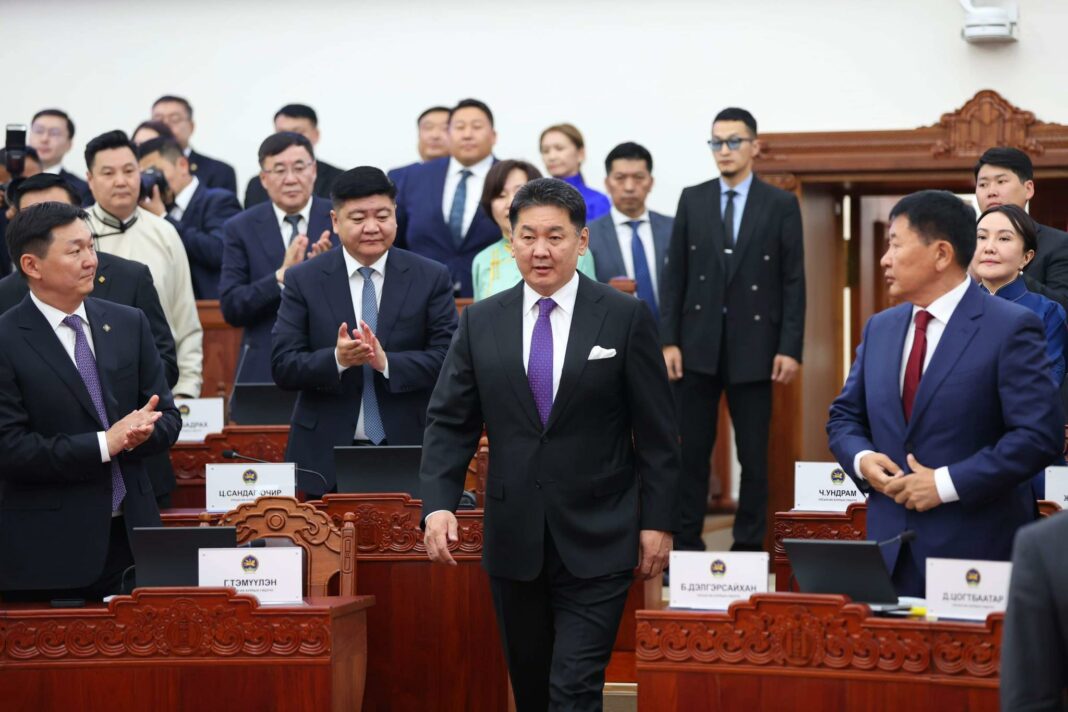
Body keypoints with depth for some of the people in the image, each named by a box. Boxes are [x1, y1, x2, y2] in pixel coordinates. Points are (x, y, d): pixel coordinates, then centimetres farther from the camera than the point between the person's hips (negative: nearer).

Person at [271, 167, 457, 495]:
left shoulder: (432, 278, 4)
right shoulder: (303, 280, 4)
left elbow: (449, 358, -4)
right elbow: (282, 366, -2)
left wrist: (387, 363, -20)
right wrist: (336, 359, -21)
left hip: (408, 449, 0)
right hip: (325, 456, 0)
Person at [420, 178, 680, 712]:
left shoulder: (625, 317, -3)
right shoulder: (480, 322, 5)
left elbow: (656, 431, -1)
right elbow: (449, 422, 3)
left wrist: (658, 521, -4)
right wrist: (438, 504, -11)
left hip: (595, 541, -3)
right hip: (514, 539, 3)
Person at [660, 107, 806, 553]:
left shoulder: (781, 205, 1)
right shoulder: (692, 200, 7)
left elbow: (793, 281, -1)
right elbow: (674, 274, 6)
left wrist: (790, 348, -8)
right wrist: (668, 340, -2)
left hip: (753, 347, -2)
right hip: (698, 345, 2)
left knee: (753, 453, 3)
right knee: (692, 449, 4)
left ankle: (749, 546, 11)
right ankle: (686, 543, 11)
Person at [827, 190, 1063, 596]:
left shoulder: (1011, 328, -7)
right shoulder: (879, 329, 14)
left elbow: (1041, 435, -14)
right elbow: (844, 417, 21)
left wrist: (947, 483, -17)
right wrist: (861, 459, -2)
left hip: (975, 551, -5)